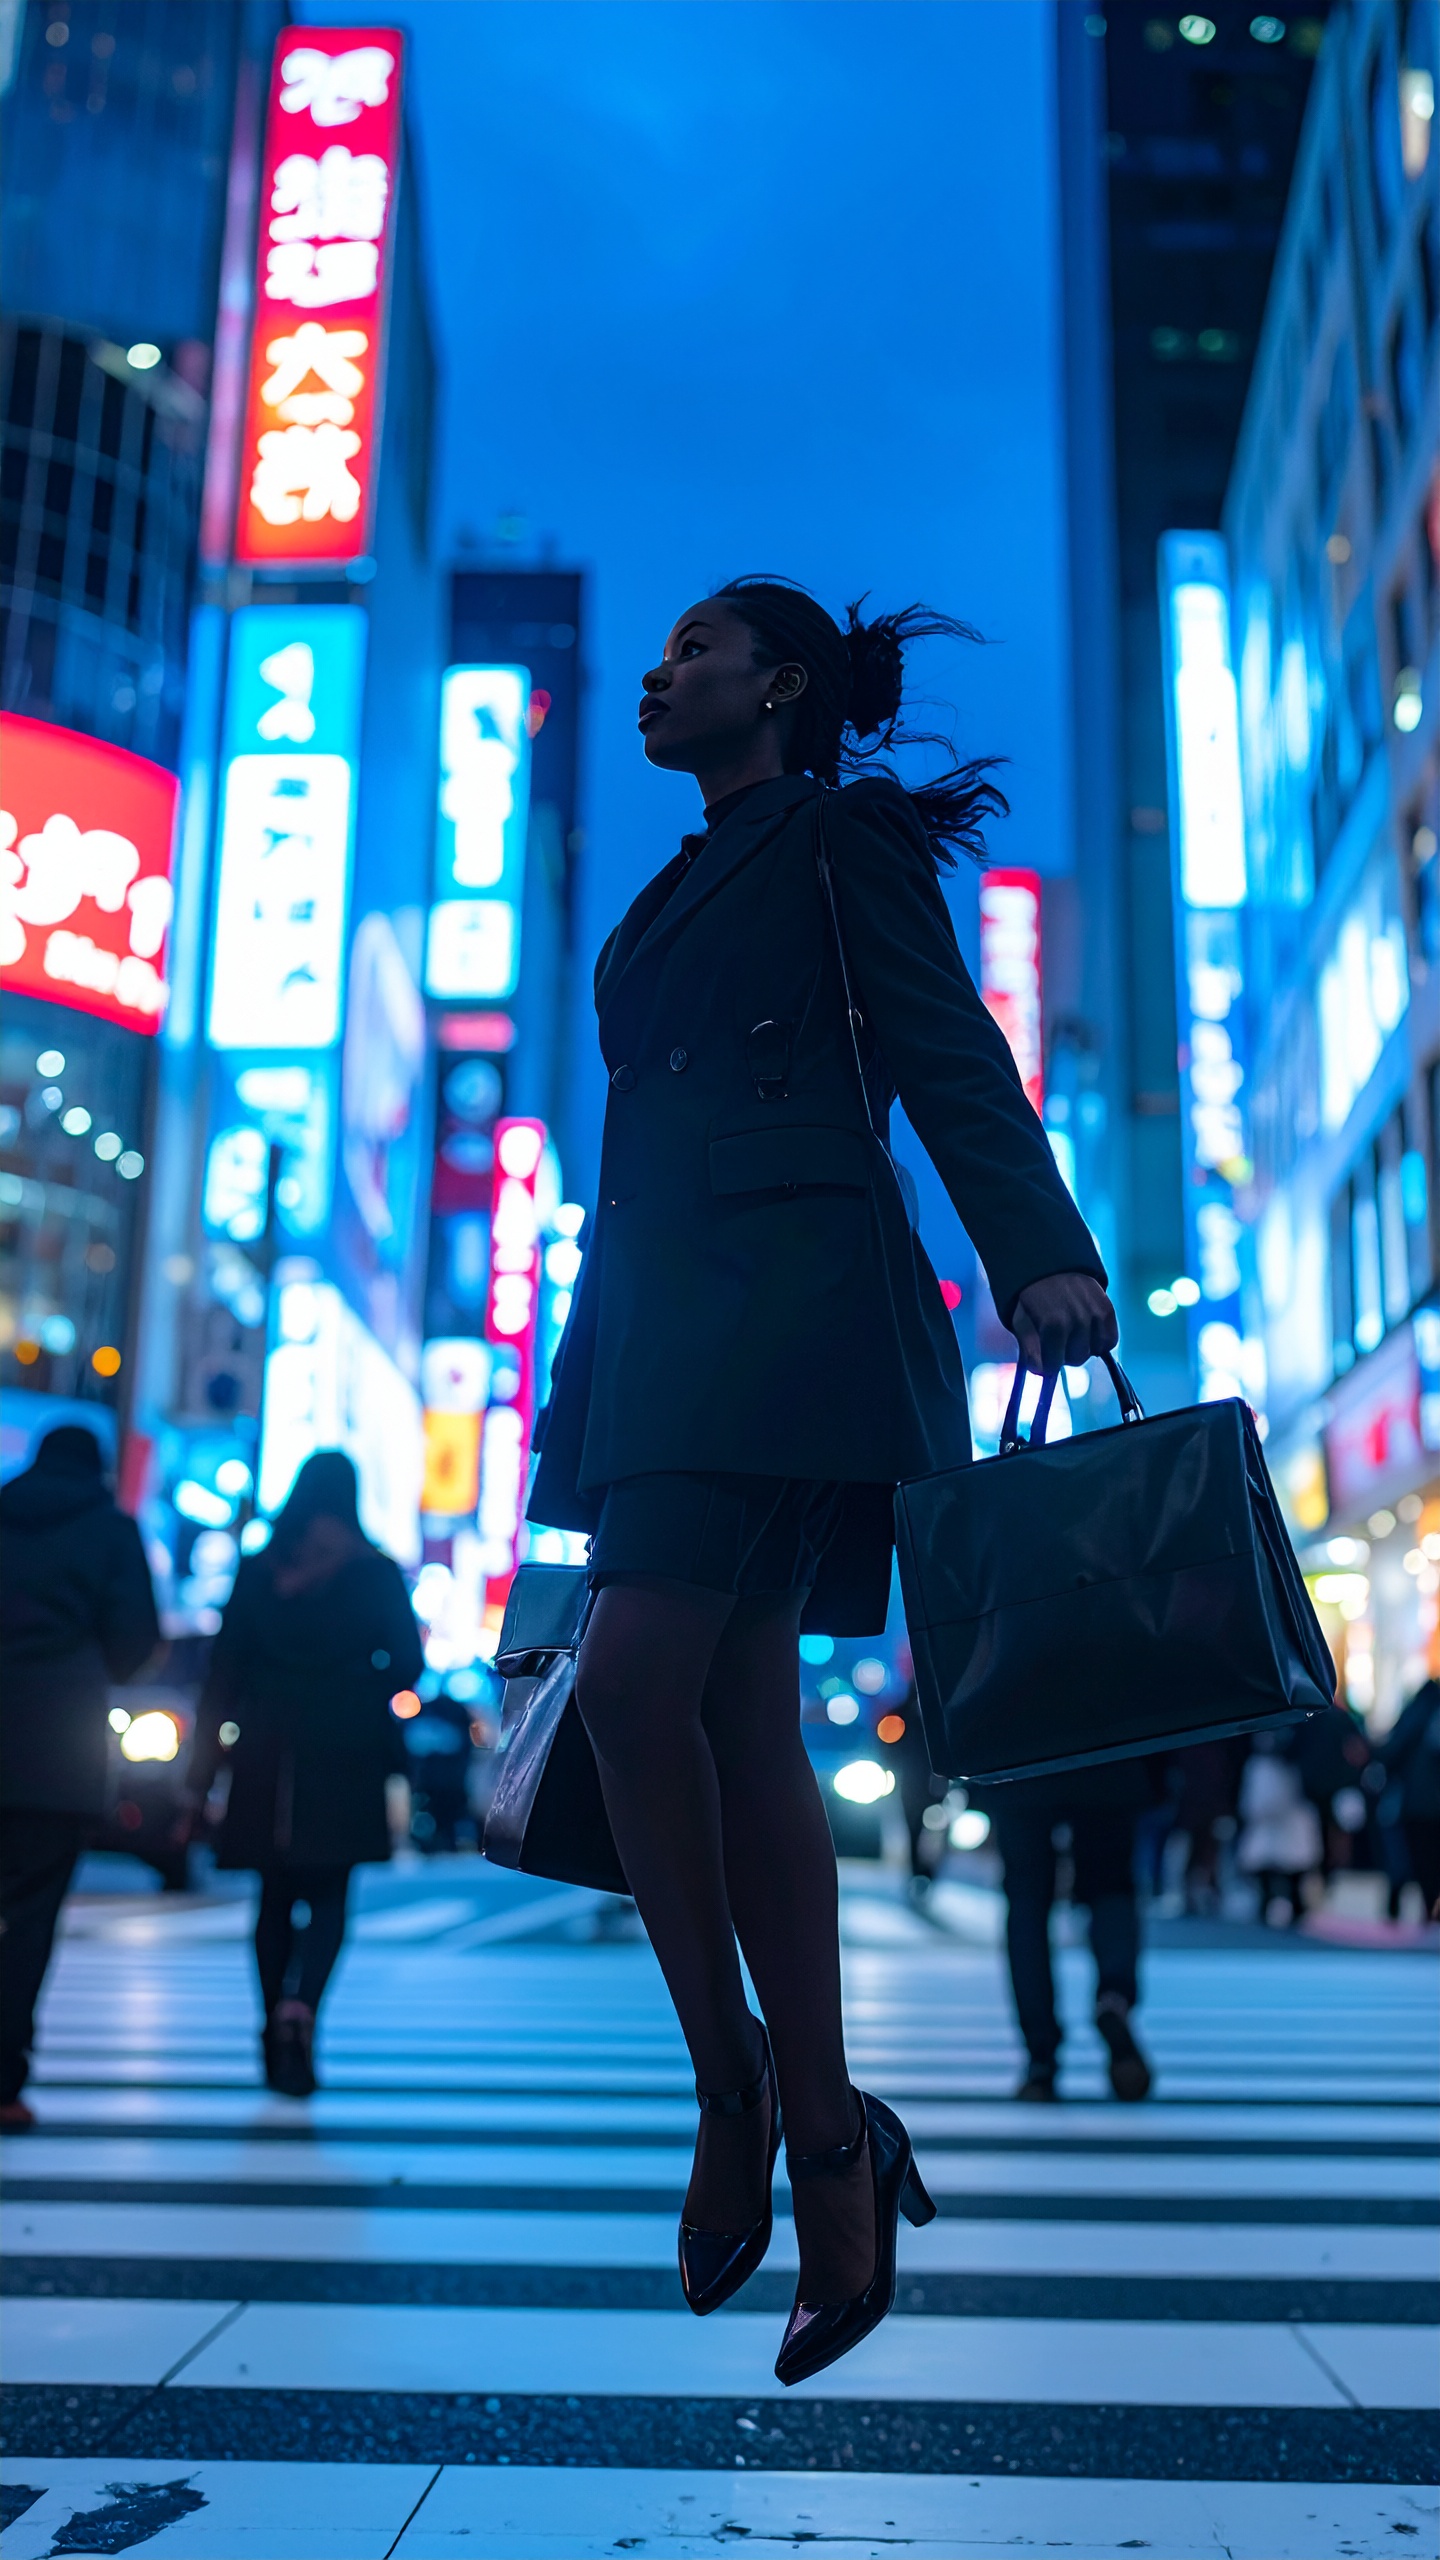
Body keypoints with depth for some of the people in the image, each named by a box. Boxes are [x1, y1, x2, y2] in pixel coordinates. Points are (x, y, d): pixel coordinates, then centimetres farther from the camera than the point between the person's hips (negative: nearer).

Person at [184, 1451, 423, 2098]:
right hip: (345, 1758, -2)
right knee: (328, 1895, 1)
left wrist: (204, 1771, 6)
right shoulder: (376, 1572, 1)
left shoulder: (256, 1571, 6)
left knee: (276, 1895, 12)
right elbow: (408, 1663, 2)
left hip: (266, 1752, 2)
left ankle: (277, 2033, 17)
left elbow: (224, 1672, 4)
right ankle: (300, 2005, -24)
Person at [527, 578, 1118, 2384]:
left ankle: (736, 2093, -3)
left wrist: (1039, 1256, -20)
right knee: (740, 1721, 2)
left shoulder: (847, 841, 7)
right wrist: (590, 1389, 23)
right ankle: (826, 2152, 8)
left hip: (793, 1300, -8)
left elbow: (947, 1055, -5)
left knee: (635, 1674, -19)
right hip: (663, 1323, 8)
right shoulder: (676, 898, 29)